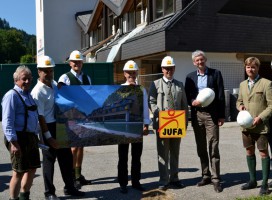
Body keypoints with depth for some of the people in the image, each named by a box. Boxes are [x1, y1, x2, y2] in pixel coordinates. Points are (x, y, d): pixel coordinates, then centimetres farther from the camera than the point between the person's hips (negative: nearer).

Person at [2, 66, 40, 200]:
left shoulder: (28, 94, 15)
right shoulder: (12, 96, -13)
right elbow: (7, 121, -18)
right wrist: (13, 142, -23)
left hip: (31, 137, 9)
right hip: (19, 138, -9)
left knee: (32, 169, 18)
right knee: (19, 172, 0)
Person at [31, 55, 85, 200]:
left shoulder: (55, 84, 7)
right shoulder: (38, 91, -17)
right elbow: (40, 117, -19)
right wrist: (48, 137, -19)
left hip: (61, 125, 8)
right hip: (48, 128, -8)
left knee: (66, 157, 15)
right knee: (49, 160, 5)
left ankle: (69, 187, 30)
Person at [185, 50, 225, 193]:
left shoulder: (215, 73, 2)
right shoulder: (190, 77, 10)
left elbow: (221, 95, -1)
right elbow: (187, 95, 10)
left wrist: (221, 115, -6)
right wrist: (192, 102, -13)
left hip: (211, 114, -3)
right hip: (196, 115, 4)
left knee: (213, 147, -4)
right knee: (201, 148, 10)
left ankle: (215, 178, 2)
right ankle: (206, 176, 21)